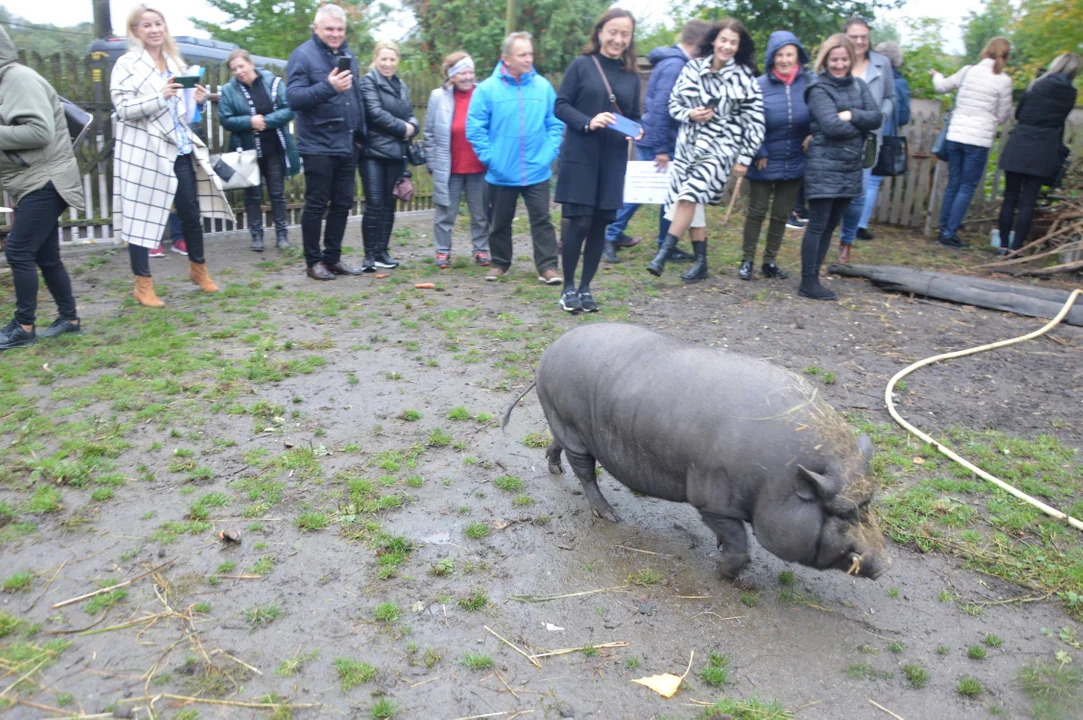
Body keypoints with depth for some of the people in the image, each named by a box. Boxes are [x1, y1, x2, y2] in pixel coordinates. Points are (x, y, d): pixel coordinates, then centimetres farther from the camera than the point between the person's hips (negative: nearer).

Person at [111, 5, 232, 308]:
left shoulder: (175, 63, 16)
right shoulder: (126, 64, -3)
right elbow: (123, 109, -14)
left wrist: (195, 100, 0)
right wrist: (160, 96, -26)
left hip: (179, 149, 6)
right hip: (144, 151, -5)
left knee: (191, 212, 9)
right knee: (141, 216, -1)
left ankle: (198, 268, 29)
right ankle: (143, 284, 7)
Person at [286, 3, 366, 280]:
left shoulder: (348, 55, 13)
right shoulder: (303, 55, -8)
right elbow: (293, 97, -17)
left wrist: (360, 132, 14)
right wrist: (328, 87, -29)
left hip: (347, 144, 7)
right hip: (318, 145, -6)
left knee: (343, 203, 10)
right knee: (316, 205, 1)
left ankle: (333, 258, 21)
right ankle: (313, 261, 11)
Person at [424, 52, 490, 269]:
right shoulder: (439, 97, 0)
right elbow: (429, 133, 4)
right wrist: (432, 163, 3)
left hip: (479, 168, 0)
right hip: (448, 169, 0)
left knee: (481, 213, 10)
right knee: (445, 213, 7)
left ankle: (481, 250, 23)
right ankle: (442, 252, 18)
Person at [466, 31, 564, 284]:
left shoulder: (543, 86, 0)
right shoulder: (487, 89, -5)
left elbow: (556, 124, 4)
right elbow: (475, 128, -3)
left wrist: (548, 154, -5)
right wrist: (489, 157, -9)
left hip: (537, 172, 0)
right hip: (501, 174, 0)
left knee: (541, 220, 1)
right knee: (500, 222, 13)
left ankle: (547, 266, 7)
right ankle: (499, 263, 28)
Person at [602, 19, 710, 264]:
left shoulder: (673, 61, 13)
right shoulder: (675, 65, -16)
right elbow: (660, 107, -23)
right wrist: (661, 149, -23)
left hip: (649, 138, 9)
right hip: (658, 141, -9)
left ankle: (613, 236, 18)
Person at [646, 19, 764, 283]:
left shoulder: (744, 77, -4)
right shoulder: (692, 68, 3)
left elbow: (755, 121, -3)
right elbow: (674, 103, 10)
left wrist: (744, 158, -6)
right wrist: (690, 114, -11)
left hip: (720, 147, -4)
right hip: (688, 144, 4)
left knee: (690, 194, -19)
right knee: (691, 201, 5)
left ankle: (662, 255, -17)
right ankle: (701, 263, 15)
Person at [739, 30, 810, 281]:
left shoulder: (808, 84, -3)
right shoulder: (759, 85, -9)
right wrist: (759, 153, -11)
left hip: (794, 163, 3)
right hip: (764, 162, -2)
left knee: (781, 214, 11)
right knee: (756, 211, 6)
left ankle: (770, 262, 23)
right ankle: (747, 261, 16)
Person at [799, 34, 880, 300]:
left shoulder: (859, 86, 13)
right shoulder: (819, 89, -5)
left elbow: (877, 117, 2)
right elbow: (832, 126, -18)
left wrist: (852, 115, -13)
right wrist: (861, 126, -4)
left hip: (851, 167, 7)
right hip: (825, 166, -7)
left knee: (830, 227, 9)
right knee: (817, 226, -6)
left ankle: (814, 278, 15)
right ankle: (808, 283, -2)